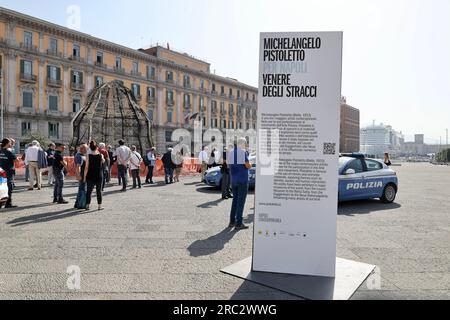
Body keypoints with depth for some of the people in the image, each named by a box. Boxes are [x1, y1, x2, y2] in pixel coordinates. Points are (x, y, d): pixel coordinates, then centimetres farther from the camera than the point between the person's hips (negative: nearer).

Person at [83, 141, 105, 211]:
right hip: (99, 176, 0)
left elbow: (87, 167, -7)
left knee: (89, 191, 11)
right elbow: (103, 161, 17)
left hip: (90, 176, 0)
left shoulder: (88, 156, -7)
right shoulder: (101, 155, -5)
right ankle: (99, 206, 11)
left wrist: (85, 177, 1)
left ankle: (87, 205, 14)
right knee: (99, 191, 8)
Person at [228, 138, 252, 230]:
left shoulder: (231, 152, 9)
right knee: (241, 201, -2)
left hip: (233, 180, 7)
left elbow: (228, 164, 13)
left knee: (235, 200, 15)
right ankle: (238, 223, 0)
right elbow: (248, 165, -16)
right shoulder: (243, 152, -11)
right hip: (243, 180, -7)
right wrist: (250, 165, 5)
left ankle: (232, 221, 18)